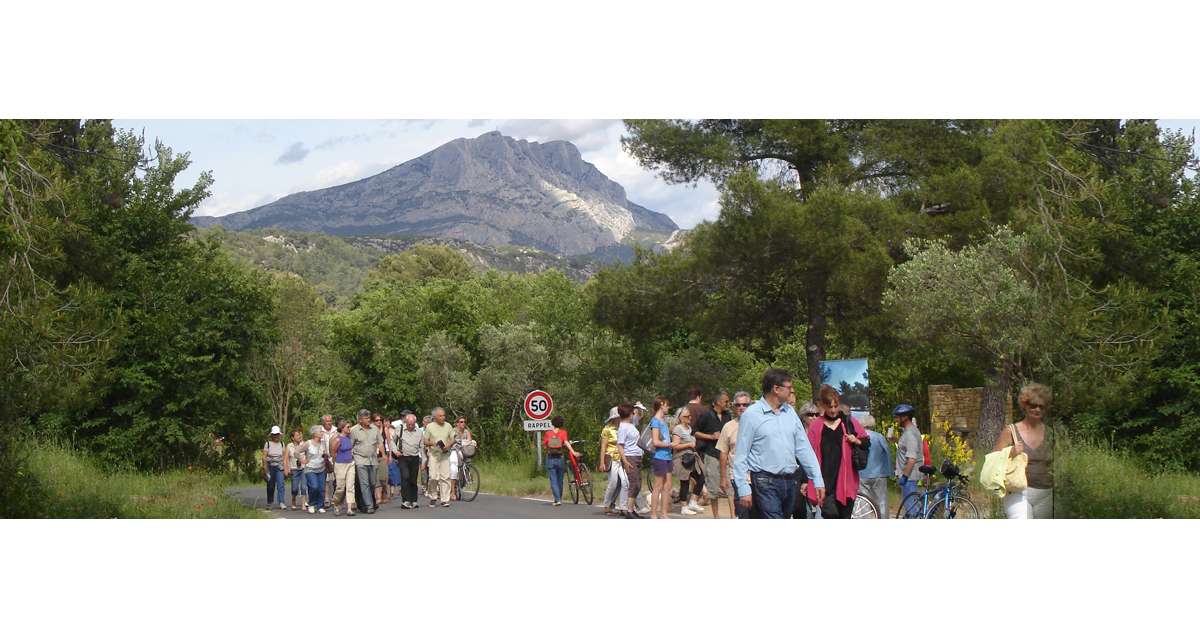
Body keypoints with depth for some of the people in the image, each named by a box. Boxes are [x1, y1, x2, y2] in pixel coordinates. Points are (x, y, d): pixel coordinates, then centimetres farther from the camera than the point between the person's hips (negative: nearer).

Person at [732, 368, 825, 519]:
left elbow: (803, 448, 12)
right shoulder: (751, 415, -6)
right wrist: (743, 489, -13)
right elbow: (740, 456, -7)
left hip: (789, 482, 7)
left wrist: (818, 480, 6)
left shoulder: (789, 412, 11)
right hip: (765, 483, -6)